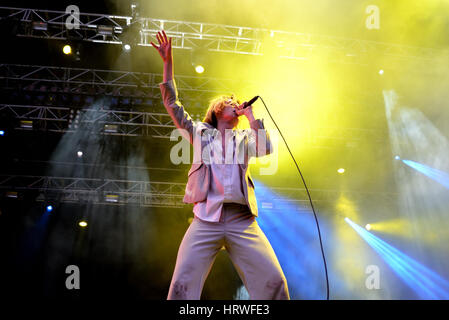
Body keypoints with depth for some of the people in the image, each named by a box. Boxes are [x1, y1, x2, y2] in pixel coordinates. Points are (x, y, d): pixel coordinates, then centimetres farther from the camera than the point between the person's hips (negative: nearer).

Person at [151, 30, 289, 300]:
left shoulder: (244, 138, 20)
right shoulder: (200, 133, 17)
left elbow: (265, 149, 1)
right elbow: (172, 104, 10)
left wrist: (251, 116, 8)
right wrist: (168, 62, 3)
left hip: (242, 221, 1)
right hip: (206, 220, -1)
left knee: (274, 281, -11)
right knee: (183, 286, -14)